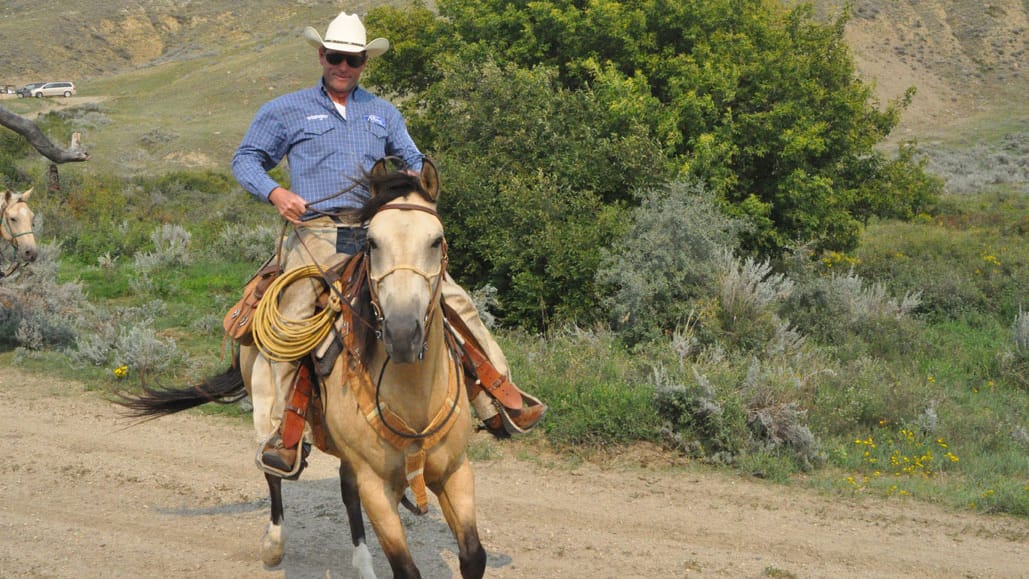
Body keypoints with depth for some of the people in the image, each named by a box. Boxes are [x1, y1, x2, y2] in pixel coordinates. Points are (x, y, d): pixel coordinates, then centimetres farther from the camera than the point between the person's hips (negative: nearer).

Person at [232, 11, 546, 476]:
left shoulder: (383, 114, 21)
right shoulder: (286, 112, 12)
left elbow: (413, 161, 30)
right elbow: (246, 159, 13)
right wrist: (275, 193, -7)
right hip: (317, 237, -3)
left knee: (456, 303, -6)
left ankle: (499, 403, 1)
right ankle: (280, 432, -13)